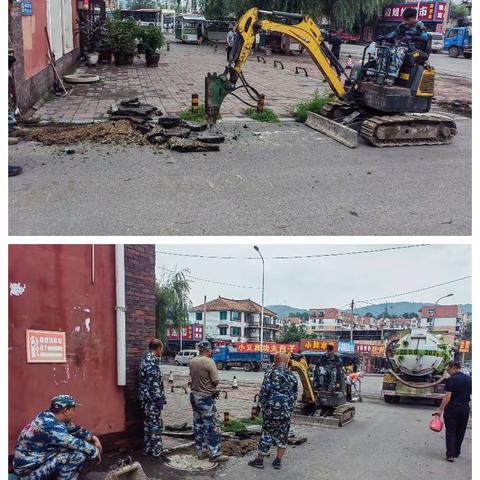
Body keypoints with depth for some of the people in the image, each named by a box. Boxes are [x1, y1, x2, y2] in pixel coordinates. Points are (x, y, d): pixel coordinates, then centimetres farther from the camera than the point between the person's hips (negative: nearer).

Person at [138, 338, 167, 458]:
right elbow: (154, 382, -22)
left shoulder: (145, 358, 13)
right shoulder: (152, 360, -18)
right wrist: (159, 399, -19)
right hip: (152, 398, -10)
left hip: (145, 398, 10)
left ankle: (147, 449, 24)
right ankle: (155, 451, 4)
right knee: (156, 424, -1)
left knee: (148, 423, 16)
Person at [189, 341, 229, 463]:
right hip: (206, 397, -8)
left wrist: (200, 385, 4)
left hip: (194, 395, 8)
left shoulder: (192, 361, 5)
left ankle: (201, 451, 21)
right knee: (212, 426, 0)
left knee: (198, 425, 14)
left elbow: (192, 378, 9)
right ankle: (214, 454, 4)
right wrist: (210, 386, 2)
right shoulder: (209, 362, -17)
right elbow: (215, 381, -18)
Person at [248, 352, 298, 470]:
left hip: (271, 410, -3)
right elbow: (294, 396, 9)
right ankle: (278, 461, 18)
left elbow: (264, 392, -11)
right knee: (283, 436, 12)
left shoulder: (271, 374, -9)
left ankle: (259, 460, 15)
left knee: (266, 435, 7)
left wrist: (261, 406, 1)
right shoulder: (292, 376, 4)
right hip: (286, 412, 3)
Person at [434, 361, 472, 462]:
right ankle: (456, 453, 25)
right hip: (465, 408, 5)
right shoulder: (469, 379, 5)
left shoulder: (451, 380, -14)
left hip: (452, 408, -5)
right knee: (460, 432, 16)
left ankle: (450, 454, -6)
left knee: (450, 432, 1)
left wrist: (440, 409, -22)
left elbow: (447, 396, -21)